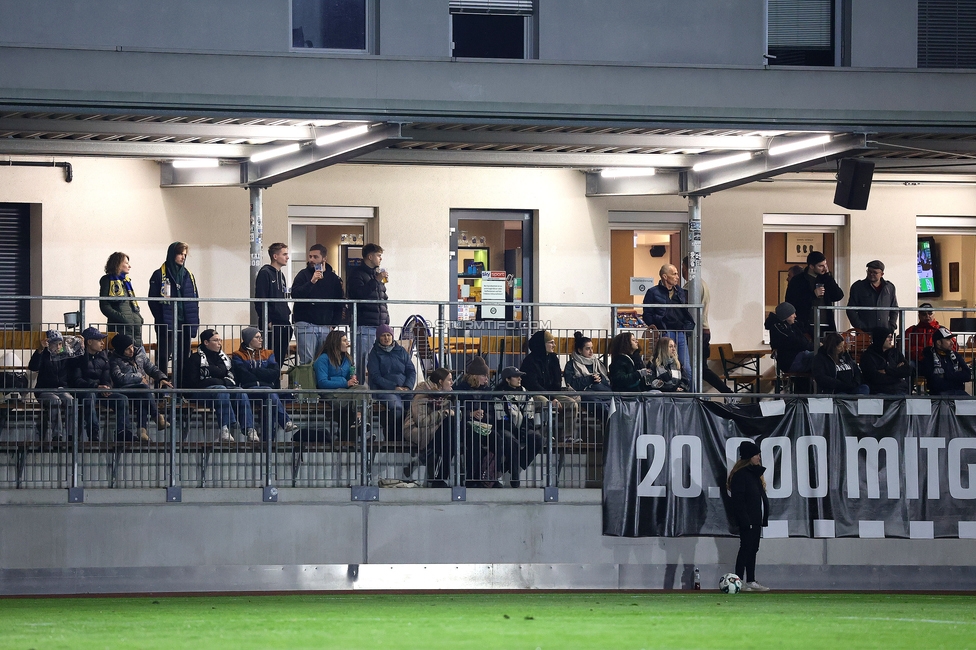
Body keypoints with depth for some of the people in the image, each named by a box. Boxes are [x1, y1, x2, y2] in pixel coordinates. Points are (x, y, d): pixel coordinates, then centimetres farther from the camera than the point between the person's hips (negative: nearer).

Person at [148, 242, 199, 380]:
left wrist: (194, 322, 5)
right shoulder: (159, 275, -1)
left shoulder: (189, 276, 15)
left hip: (184, 325, 5)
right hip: (166, 327, -5)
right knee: (163, 359, -5)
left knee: (183, 360, 7)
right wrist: (161, 319, -13)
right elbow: (153, 301, -5)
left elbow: (195, 301, 16)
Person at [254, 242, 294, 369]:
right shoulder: (265, 273, -8)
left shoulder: (281, 275, 19)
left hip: (284, 325, 8)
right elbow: (260, 300, -14)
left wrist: (287, 318, 16)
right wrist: (267, 322, -18)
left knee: (280, 360, 7)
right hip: (271, 326, -8)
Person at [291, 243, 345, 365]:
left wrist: (334, 324, 5)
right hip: (306, 325, -3)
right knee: (307, 361, -10)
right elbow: (295, 294, -12)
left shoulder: (333, 278, 13)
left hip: (326, 326, 3)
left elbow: (339, 305, 16)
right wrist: (312, 281, -21)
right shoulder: (303, 275, 4)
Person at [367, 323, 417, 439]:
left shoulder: (401, 351, 20)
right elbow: (376, 376, -1)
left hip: (405, 389, 4)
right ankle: (392, 437, -24)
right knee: (397, 407, -37)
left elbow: (411, 371, 16)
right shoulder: (375, 353, 9)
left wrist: (408, 386, -5)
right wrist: (394, 387, -12)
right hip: (383, 390, -4)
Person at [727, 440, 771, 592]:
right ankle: (739, 582, -6)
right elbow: (738, 500, -17)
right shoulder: (740, 475, -12)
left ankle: (751, 581, 13)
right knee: (746, 548, -9)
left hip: (756, 519, 9)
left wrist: (763, 518, 15)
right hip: (747, 520, -9)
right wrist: (745, 520, -21)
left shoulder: (755, 473, 18)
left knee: (753, 550, 10)